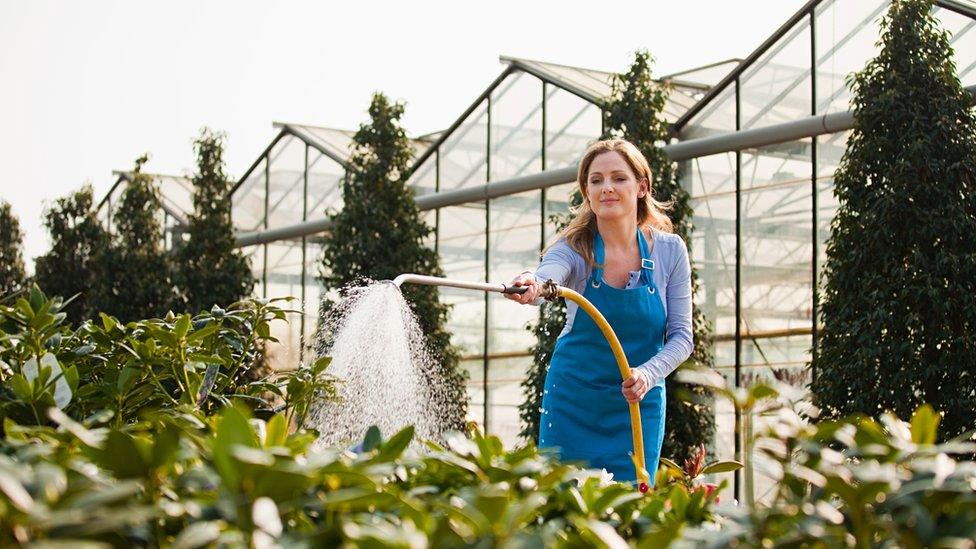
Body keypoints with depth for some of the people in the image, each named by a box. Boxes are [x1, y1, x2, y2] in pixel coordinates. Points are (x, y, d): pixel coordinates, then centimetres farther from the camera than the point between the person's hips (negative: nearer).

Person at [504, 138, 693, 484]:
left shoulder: (669, 251, -8)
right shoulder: (575, 249, -12)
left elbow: (681, 335, -6)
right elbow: (547, 276, -35)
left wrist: (649, 373, -26)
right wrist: (531, 286, -59)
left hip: (638, 404, 1)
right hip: (573, 401, -1)